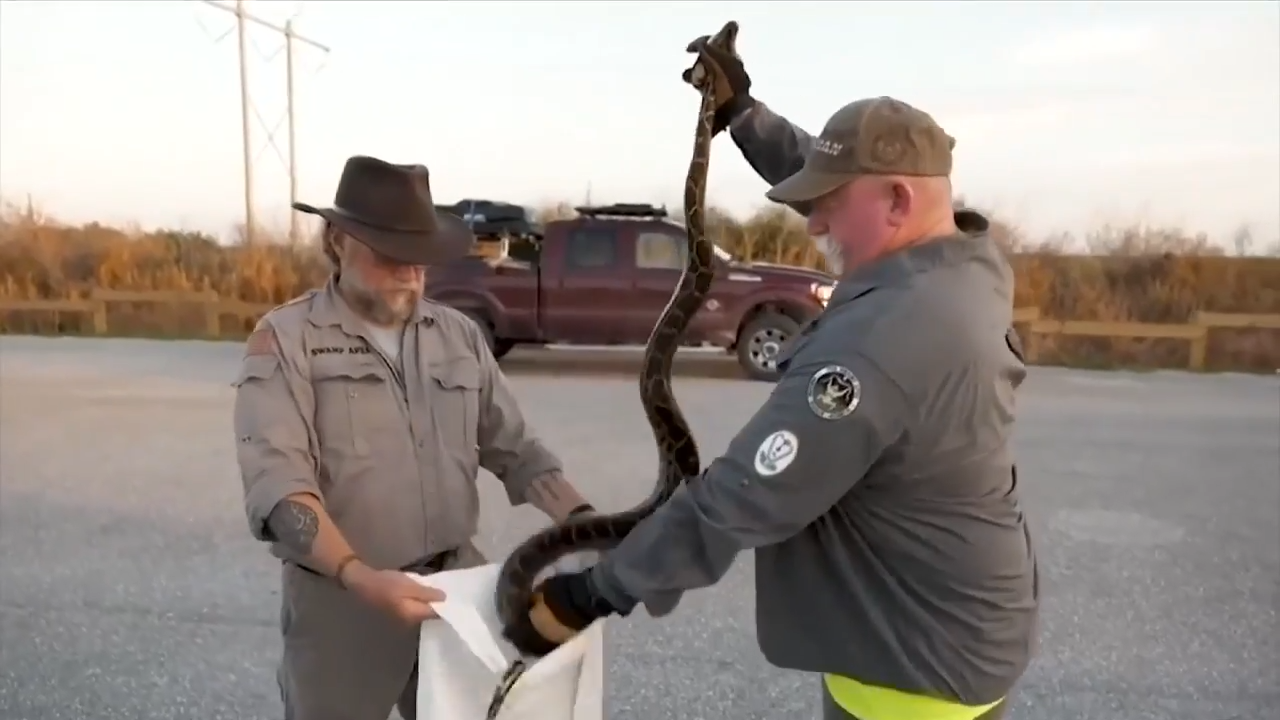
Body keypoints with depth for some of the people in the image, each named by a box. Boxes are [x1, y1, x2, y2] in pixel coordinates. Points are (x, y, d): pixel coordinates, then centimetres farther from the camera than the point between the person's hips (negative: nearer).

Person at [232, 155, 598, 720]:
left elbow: (515, 449, 8)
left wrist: (584, 523, -8)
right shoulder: (286, 340, -6)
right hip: (339, 598, -3)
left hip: (457, 584, 4)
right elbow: (277, 483, -17)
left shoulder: (460, 336, 7)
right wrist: (360, 577, -30)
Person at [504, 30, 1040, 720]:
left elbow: (741, 497, -30)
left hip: (920, 660, -9)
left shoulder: (879, 339, -33)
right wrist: (741, 111, 12)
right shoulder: (965, 264, -4)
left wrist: (593, 593, -20)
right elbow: (843, 182, 12)